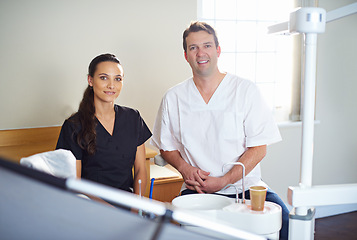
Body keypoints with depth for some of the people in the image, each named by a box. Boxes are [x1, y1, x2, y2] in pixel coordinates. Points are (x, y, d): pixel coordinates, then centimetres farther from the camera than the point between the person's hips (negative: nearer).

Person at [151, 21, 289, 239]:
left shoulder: (246, 90, 0)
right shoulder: (173, 98, 6)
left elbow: (258, 148, -3)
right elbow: (167, 147, 15)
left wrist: (224, 181, -14)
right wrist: (185, 168, -6)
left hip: (245, 185, 0)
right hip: (197, 189, 1)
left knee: (280, 217, -27)